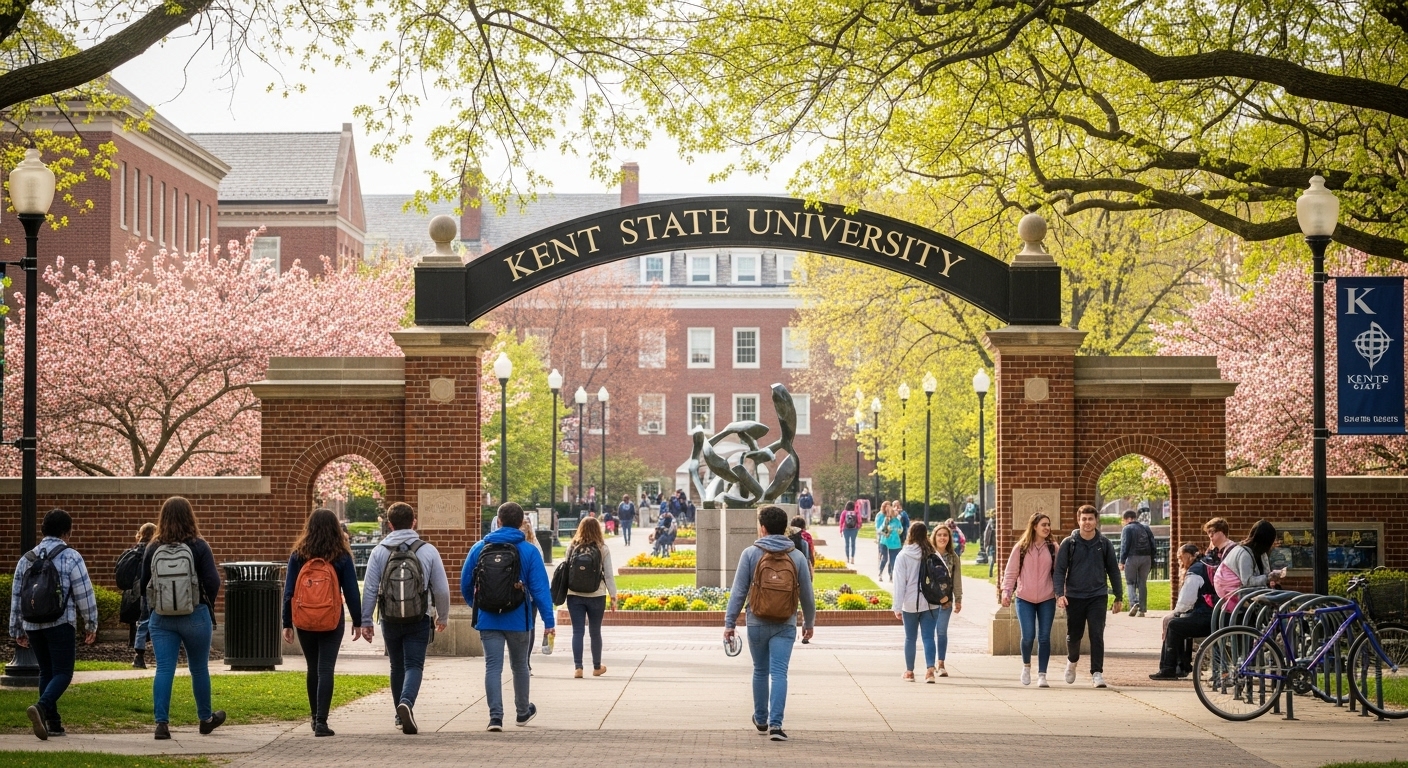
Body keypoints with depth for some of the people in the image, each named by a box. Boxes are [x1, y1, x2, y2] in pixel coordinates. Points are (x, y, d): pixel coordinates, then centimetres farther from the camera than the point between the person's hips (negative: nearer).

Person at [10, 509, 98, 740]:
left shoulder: (26, 558, 11)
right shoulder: (71, 558, -5)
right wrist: (91, 625, 5)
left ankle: (53, 722, 13)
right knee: (63, 673, -5)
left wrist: (17, 630, 21)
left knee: (46, 672, 16)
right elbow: (85, 594, -6)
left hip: (33, 626, 5)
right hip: (60, 625, -5)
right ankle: (41, 707, -30)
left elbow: (16, 596, 14)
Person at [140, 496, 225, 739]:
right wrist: (206, 603, 9)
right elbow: (213, 582, -11)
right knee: (199, 669, 14)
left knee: (164, 669, 2)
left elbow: (143, 585, 4)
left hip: (161, 619, 1)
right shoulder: (199, 547, -9)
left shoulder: (153, 549, -2)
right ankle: (206, 719, 29)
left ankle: (161, 723, -6)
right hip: (195, 617, -1)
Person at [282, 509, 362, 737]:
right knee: (325, 670, -3)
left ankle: (315, 717, 27)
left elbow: (289, 591, -1)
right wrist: (357, 622, 6)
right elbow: (352, 592, -2)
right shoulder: (341, 557, -4)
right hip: (332, 623, -2)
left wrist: (287, 624, 4)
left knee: (312, 669, 17)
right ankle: (321, 721, -12)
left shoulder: (298, 555, -1)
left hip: (304, 622, 2)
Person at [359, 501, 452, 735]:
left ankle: (401, 715, 23)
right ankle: (406, 702, -27)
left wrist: (365, 621, 4)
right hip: (419, 620, -2)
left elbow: (369, 589, -3)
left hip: (390, 620, 2)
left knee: (397, 667, 16)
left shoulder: (379, 551, -1)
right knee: (414, 665, -1)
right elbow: (442, 588, 1)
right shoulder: (428, 550, -2)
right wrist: (442, 617, 15)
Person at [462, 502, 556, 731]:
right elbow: (540, 588, -10)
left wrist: (476, 607, 26)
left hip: (488, 620, 1)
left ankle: (495, 716, -11)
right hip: (518, 620, -1)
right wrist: (549, 621, -8)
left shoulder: (479, 548, 1)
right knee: (519, 666, 16)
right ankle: (523, 711, 31)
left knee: (493, 667, 1)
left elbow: (465, 584, 7)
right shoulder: (529, 551, -6)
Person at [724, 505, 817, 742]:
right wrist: (809, 623, 19)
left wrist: (730, 622, -1)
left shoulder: (750, 554, -5)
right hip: (785, 625, 0)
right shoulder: (797, 557, 0)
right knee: (779, 673, -2)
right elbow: (807, 595, 5)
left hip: (757, 623, 0)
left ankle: (761, 720, 29)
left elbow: (738, 591, -7)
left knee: (760, 671, 16)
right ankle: (775, 724, -14)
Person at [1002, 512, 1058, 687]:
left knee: (1044, 637, 0)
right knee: (1028, 636, -8)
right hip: (1025, 599, -2)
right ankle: (1026, 665, 21)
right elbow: (1011, 572, 0)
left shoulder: (1053, 548, 5)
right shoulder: (1021, 548, -1)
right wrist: (1006, 591, -10)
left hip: (1047, 599, 2)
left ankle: (1042, 675, 7)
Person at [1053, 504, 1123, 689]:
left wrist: (1118, 597, 8)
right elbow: (1059, 570, -3)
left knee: (1097, 635, -9)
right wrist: (1060, 594, -16)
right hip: (1074, 597, 0)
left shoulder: (1104, 544, 2)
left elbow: (1113, 571, 9)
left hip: (1098, 597, 0)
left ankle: (1097, 673, -6)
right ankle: (1072, 661, 39)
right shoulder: (1068, 544, -1)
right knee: (1074, 635, 11)